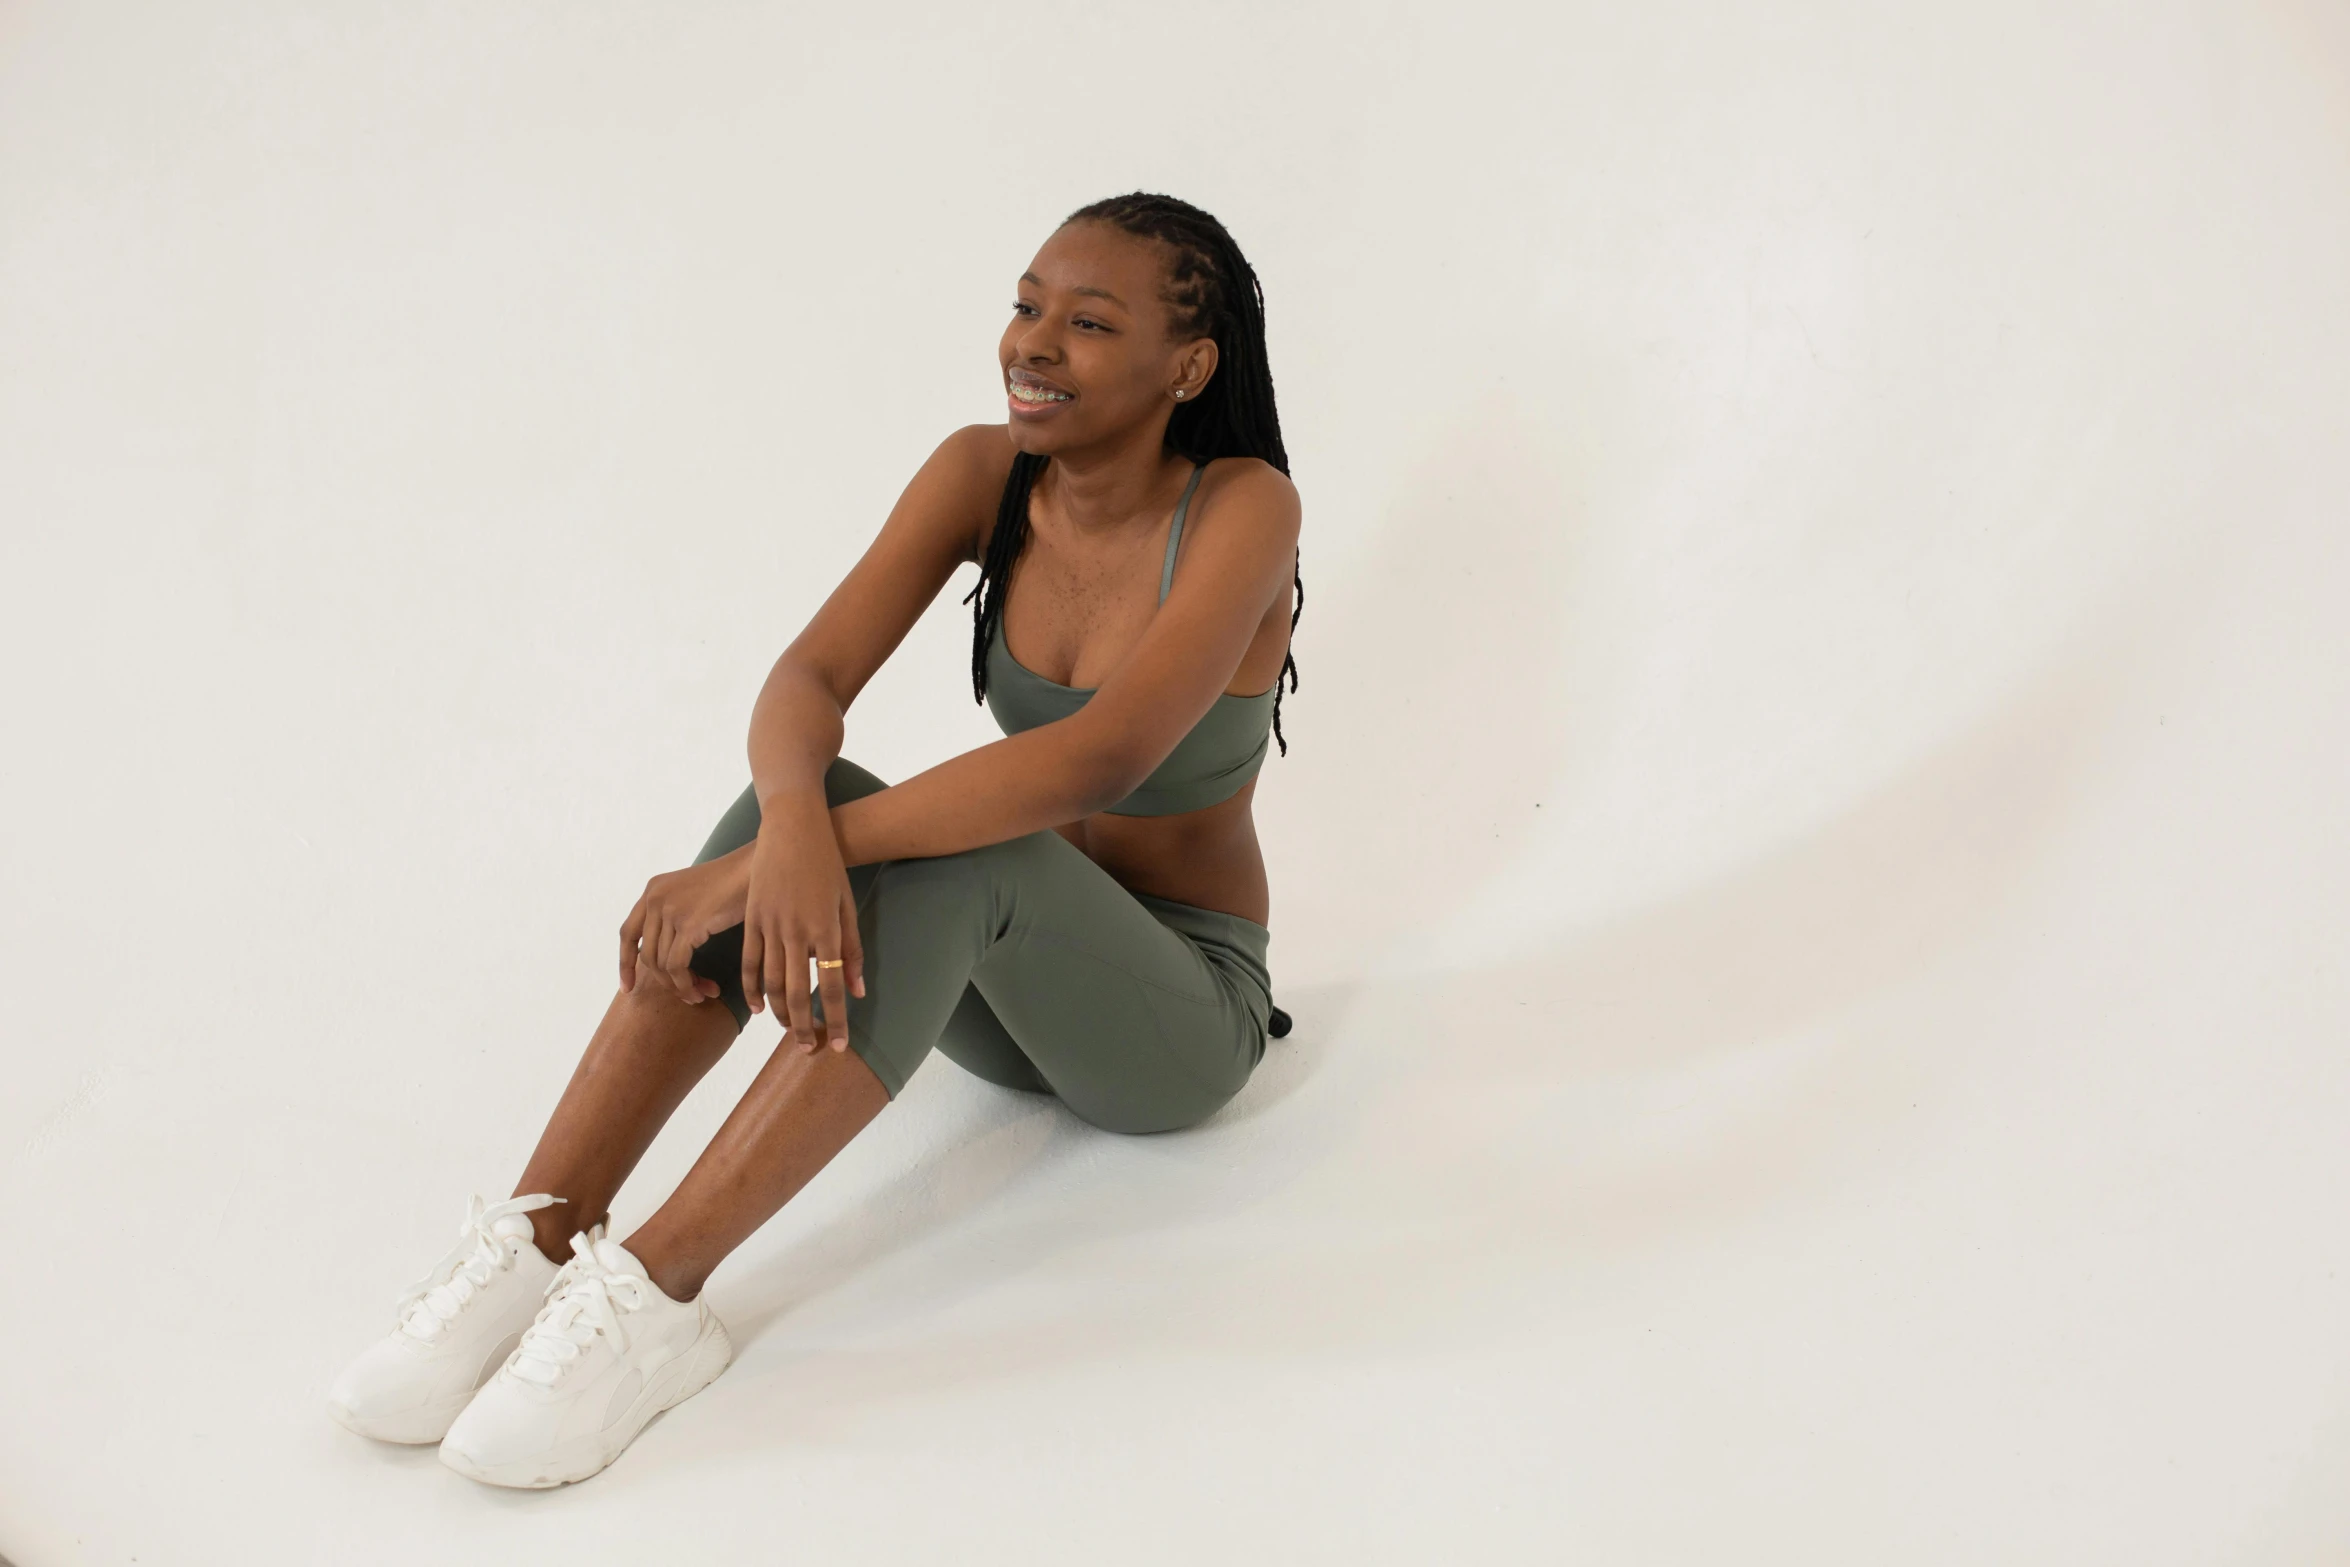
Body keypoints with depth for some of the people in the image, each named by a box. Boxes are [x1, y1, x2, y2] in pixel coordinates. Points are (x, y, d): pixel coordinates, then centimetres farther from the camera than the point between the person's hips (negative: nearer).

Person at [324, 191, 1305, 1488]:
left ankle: (654, 1290, -36)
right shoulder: (983, 475, -4)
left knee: (961, 850, -34)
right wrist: (792, 824, -41)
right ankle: (541, 1238, -29)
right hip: (998, 981, 4)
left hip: (1183, 1013, -4)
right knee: (805, 787, -25)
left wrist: (770, 859, -38)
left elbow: (1103, 758, -34)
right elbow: (807, 675, -16)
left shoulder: (1243, 510, -19)